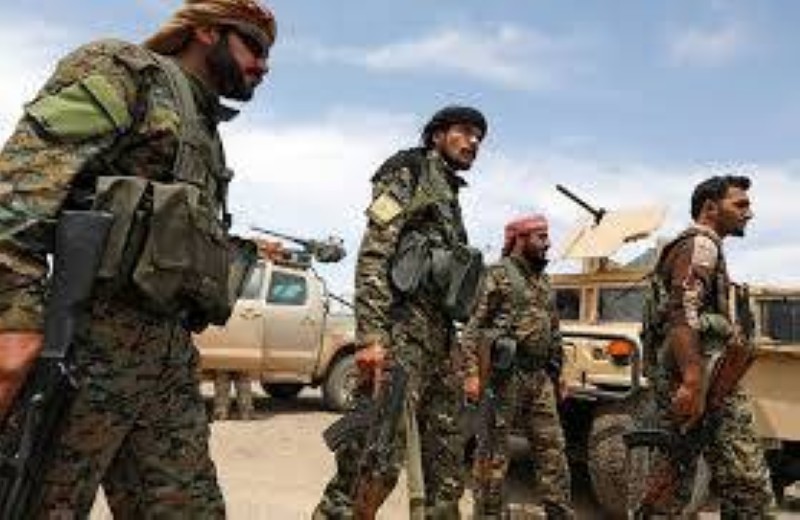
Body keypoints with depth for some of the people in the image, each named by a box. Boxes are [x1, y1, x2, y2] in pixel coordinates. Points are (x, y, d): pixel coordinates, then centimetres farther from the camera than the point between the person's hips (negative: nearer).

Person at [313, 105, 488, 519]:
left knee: (448, 460, 12)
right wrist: (371, 336, -23)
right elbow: (373, 255, -12)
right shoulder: (409, 172, 1)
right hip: (402, 329, -9)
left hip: (440, 334, 9)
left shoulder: (450, 198, 25)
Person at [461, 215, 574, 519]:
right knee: (494, 449, 2)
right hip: (505, 373, -7)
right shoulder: (499, 274, -5)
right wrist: (472, 374, -19)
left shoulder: (543, 280, 17)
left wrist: (557, 376, 18)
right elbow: (474, 327, -12)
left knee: (552, 447, 9)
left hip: (539, 377, 7)